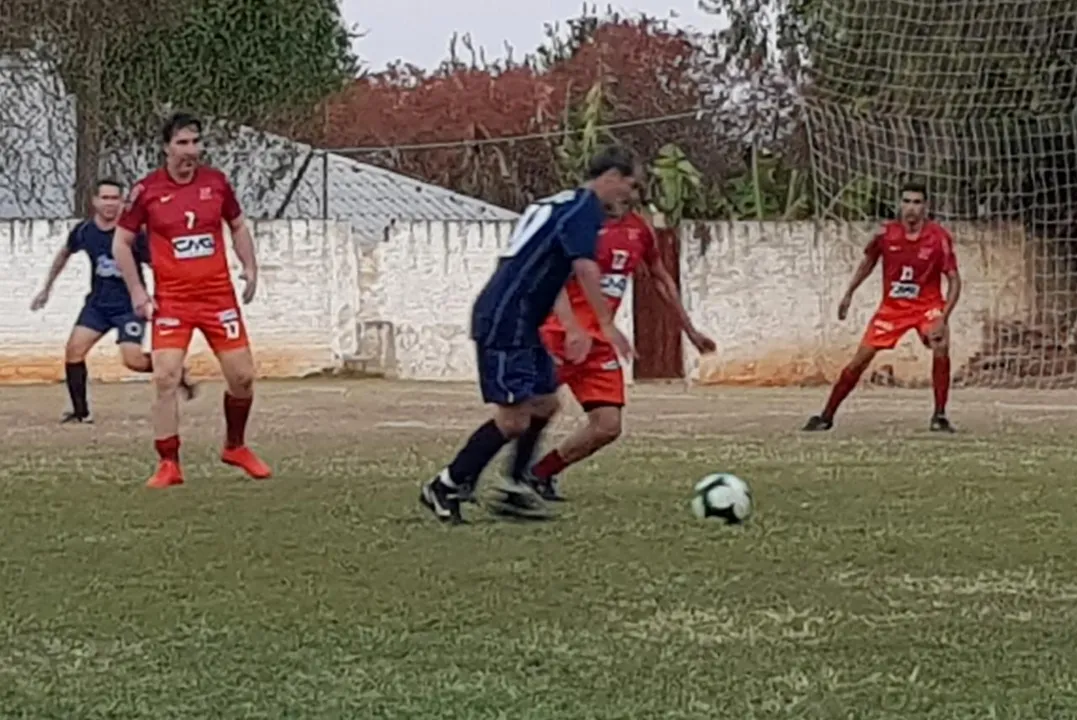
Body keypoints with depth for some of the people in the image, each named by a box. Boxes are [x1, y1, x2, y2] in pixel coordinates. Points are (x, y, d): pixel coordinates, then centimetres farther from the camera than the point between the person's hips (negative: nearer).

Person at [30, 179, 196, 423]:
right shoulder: (84, 231, -6)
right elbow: (64, 254, 15)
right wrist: (47, 288, 21)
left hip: (129, 305, -5)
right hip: (98, 303, 5)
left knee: (133, 360, -17)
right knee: (74, 349, -7)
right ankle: (81, 412, 3)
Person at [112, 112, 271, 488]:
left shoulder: (216, 181, 3)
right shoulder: (147, 190, -5)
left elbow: (238, 226, 17)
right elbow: (121, 242, 2)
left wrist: (249, 268, 3)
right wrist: (137, 292, -5)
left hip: (218, 295, 3)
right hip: (171, 299, -3)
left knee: (242, 376, 2)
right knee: (165, 378, -13)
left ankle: (235, 446, 27)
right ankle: (168, 464, -2)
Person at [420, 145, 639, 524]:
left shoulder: (562, 202, 22)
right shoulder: (586, 207, -8)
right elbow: (585, 266, -22)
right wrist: (607, 324, -22)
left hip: (522, 325, 10)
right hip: (507, 324, -10)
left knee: (544, 403, 14)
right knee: (514, 418, -9)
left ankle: (513, 488, 17)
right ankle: (445, 487, -2)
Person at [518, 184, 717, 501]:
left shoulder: (640, 229, 11)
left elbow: (661, 279, 27)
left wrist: (690, 330, 30)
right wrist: (572, 329, -32)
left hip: (598, 340, 7)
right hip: (560, 334, -7)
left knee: (608, 427, 0)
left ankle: (539, 474, 12)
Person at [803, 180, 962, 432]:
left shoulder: (939, 237, -17)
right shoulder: (886, 234, -10)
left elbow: (954, 280, -15)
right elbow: (868, 261, 11)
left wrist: (943, 318, -25)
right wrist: (849, 294, 12)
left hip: (927, 305, -2)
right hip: (892, 307, 2)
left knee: (940, 348, -29)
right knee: (860, 360, -3)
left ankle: (939, 416, -15)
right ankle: (827, 416, 9)